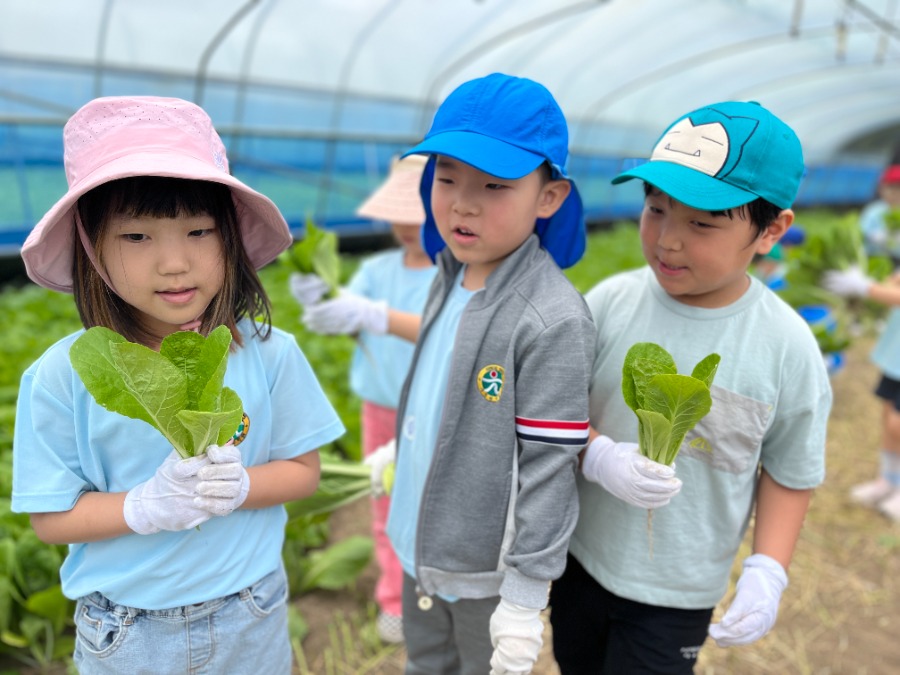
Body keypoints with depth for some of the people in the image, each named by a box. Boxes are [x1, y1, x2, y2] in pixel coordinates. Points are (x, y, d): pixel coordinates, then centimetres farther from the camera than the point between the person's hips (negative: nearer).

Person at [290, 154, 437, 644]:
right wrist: (319, 301, -34)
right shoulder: (377, 269, 1)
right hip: (381, 410, 4)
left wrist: (375, 315, -43)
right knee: (389, 510, 13)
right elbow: (346, 318, -11)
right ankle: (396, 600, 33)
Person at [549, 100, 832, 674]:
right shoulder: (610, 302, -14)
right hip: (583, 555, 3)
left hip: (680, 588, -2)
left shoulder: (787, 346, -16)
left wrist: (767, 571, -13)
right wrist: (599, 457, -24)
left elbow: (790, 472, -4)